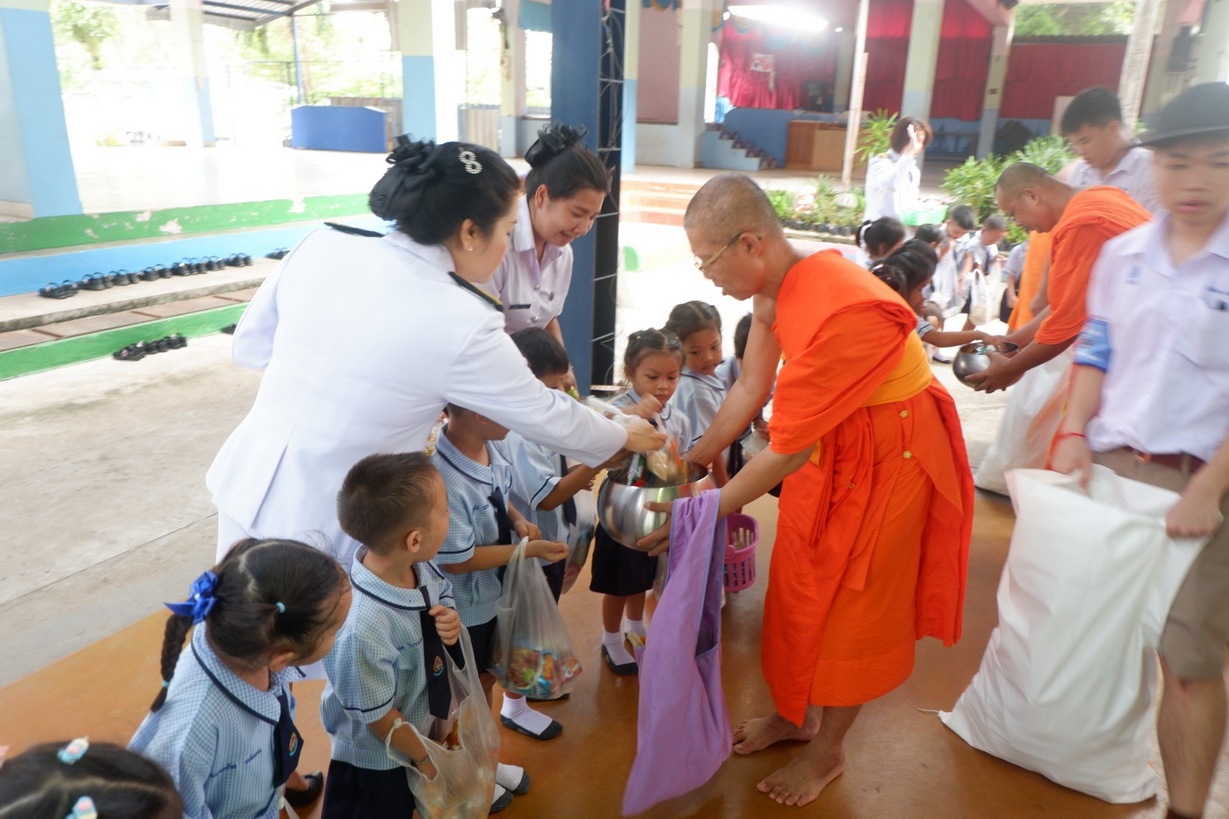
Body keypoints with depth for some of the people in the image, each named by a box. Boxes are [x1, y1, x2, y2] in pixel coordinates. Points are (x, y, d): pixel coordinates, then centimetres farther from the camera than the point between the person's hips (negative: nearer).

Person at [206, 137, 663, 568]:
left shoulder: (321, 247, -6)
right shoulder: (460, 324, -20)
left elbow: (249, 345, 8)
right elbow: (546, 415, -6)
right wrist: (626, 438, 11)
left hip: (244, 487, 5)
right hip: (319, 528, -5)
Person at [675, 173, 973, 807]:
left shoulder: (840, 312, -35)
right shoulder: (772, 290, -8)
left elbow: (788, 449, -29)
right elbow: (749, 390, 3)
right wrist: (690, 462, 3)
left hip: (889, 453, -8)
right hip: (827, 444, 8)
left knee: (853, 604, 9)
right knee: (799, 584, 17)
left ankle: (828, 750, 31)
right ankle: (795, 713, 40)